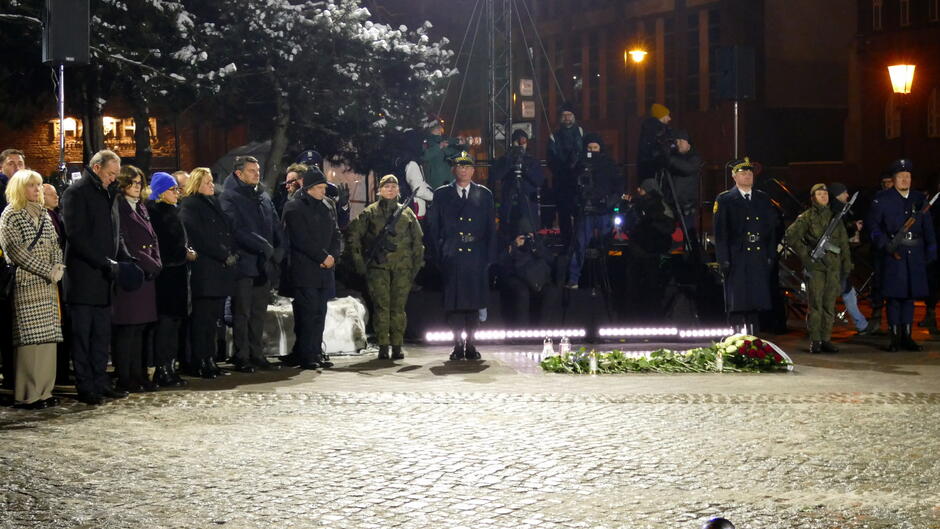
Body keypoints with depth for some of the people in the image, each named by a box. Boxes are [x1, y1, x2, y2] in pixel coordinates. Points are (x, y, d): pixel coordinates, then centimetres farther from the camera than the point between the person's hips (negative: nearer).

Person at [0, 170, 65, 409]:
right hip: (26, 283, -7)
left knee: (49, 336, 4)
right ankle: (27, 395, -6)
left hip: (48, 283, 7)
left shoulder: (43, 214, 18)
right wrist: (49, 271, -13)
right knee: (29, 339, -9)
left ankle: (44, 391, 8)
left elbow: (55, 245, 16)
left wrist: (58, 268, -4)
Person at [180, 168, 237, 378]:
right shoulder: (189, 206, -5)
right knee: (202, 319, -6)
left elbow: (228, 230, 19)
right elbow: (201, 238, -13)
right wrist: (225, 256, -12)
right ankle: (199, 363, -3)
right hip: (204, 271, -8)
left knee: (214, 319, 9)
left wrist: (232, 254, 3)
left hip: (221, 270, 8)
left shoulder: (213, 203, 20)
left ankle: (209, 360, 15)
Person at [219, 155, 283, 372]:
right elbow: (238, 230, -16)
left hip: (263, 265, 7)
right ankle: (241, 357, 3)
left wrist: (277, 251, -4)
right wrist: (264, 246, -20)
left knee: (259, 313, 11)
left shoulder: (264, 197, 17)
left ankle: (257, 355, 17)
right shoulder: (230, 198, -5)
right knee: (242, 313, -2)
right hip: (244, 263, -7)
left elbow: (276, 227, 13)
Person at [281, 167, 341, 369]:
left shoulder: (328, 206, 16)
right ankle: (306, 356, -5)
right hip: (304, 271, -6)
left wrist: (333, 255, -3)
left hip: (325, 269, 6)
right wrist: (323, 257, -12)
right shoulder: (294, 207, -5)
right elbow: (301, 239, -13)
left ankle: (317, 353, 12)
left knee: (319, 313, 7)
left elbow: (336, 234, 15)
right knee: (307, 313, -8)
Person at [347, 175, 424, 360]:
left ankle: (397, 346, 7)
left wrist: (416, 264, 9)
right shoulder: (370, 212, 7)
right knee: (381, 306, -5)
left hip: (402, 267, 2)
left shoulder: (407, 213, 13)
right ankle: (383, 346, -2)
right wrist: (358, 260, 0)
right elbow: (354, 235, 7)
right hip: (378, 267, -2)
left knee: (398, 306, 1)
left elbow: (418, 240, 16)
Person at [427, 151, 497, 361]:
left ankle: (470, 345, 7)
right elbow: (433, 228, 9)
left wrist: (489, 257, 3)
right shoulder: (441, 194, 10)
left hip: (477, 257, 1)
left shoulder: (484, 195, 13)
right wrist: (439, 255, 0)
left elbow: (491, 228, 11)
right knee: (454, 303, -4)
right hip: (451, 256, -1)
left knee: (474, 302, 0)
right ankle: (458, 345, 2)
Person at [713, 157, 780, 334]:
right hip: (737, 261, -4)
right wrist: (724, 261, -9)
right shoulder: (724, 200, 2)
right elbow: (720, 232, -2)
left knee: (756, 304, 6)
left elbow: (772, 229, 14)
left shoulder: (763, 199, 15)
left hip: (760, 261, 4)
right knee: (737, 306, -4)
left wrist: (771, 256, 5)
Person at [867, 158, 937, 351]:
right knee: (894, 296, -2)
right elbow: (872, 225, -2)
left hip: (915, 254, 4)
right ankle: (894, 338, 4)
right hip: (893, 253, -4)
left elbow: (928, 228, 13)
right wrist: (887, 246, -12)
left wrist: (931, 251, 8)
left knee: (910, 295, 8)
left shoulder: (920, 199, 11)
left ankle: (907, 337, 16)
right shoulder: (882, 199, 0)